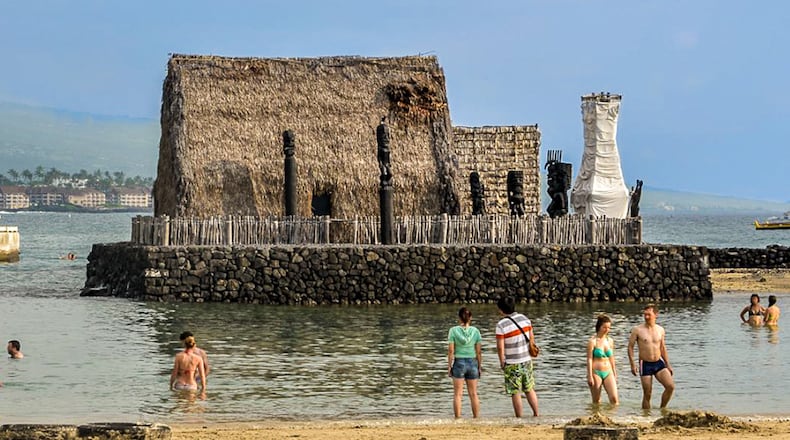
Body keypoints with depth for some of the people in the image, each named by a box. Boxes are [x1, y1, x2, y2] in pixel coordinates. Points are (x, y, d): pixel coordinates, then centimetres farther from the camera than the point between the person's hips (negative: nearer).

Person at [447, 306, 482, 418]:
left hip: (459, 363, -2)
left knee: (458, 394, 3)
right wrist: (480, 366, 10)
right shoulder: (475, 331, -2)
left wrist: (449, 366, 0)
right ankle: (476, 418, 12)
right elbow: (478, 352, 0)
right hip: (472, 363, 2)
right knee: (473, 394, 11)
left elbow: (451, 350, -7)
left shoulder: (454, 330, -6)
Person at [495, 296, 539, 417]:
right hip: (527, 360, 5)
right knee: (529, 389, 17)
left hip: (512, 363, -5)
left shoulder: (501, 325, -18)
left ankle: (519, 417, 7)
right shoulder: (524, 319, -1)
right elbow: (531, 337, 8)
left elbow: (500, 347, -17)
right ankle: (536, 414, 20)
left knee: (515, 392, 4)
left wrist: (502, 362, -2)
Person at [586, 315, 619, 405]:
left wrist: (614, 374, 19)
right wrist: (590, 376, -12)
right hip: (596, 373, -4)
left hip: (608, 373, 4)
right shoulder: (593, 341, -6)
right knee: (596, 401, 3)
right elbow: (589, 359, -8)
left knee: (614, 399, -10)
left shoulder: (610, 341, 9)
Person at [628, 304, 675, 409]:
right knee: (647, 394, -2)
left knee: (670, 386, -12)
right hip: (645, 365, -3)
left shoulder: (660, 330, 5)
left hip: (659, 363, 3)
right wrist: (632, 364, -11)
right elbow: (630, 346, -2)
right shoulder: (638, 330, -6)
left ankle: (662, 409, 7)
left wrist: (668, 365, 15)